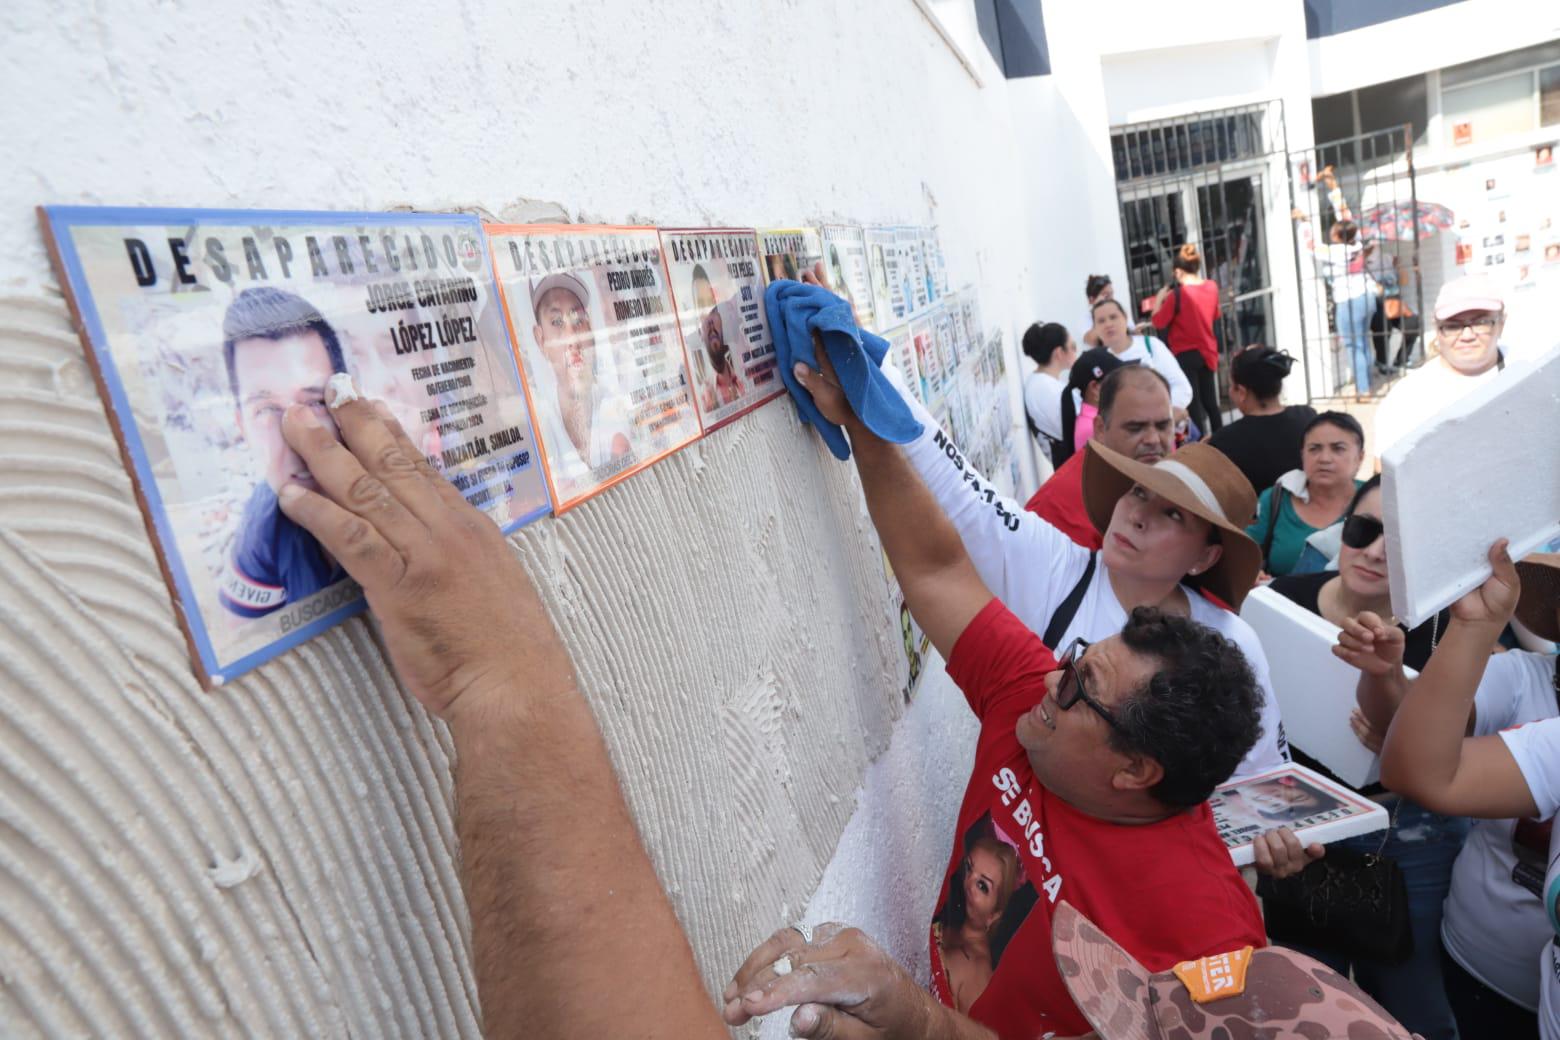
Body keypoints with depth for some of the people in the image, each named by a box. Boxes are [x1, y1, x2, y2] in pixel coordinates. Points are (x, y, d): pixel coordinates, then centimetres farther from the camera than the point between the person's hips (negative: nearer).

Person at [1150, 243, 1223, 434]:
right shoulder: (1212, 286, 1)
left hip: (1186, 355, -7)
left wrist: (1159, 299, 3)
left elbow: (1158, 322, -11)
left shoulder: (1177, 294, -18)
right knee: (1210, 403, 17)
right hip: (1207, 352, 7)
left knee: (1193, 405, 1)